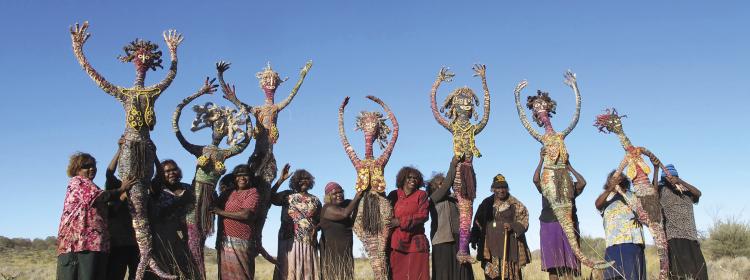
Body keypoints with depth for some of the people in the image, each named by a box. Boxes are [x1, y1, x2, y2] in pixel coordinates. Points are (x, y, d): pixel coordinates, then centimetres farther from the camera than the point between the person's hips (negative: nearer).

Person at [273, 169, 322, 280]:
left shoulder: (315, 200, 14)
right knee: (289, 270, -8)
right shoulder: (287, 195, 8)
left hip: (309, 242, 2)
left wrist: (315, 228, -5)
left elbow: (320, 222, 17)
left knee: (307, 271, 0)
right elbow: (270, 197, -9)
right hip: (289, 240, -2)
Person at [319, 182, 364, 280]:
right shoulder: (328, 208, -14)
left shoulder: (346, 204, 8)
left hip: (346, 250, 7)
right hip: (332, 250, -7)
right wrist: (356, 198, -18)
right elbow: (345, 213, -29)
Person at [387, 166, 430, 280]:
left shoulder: (421, 194, 6)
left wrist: (400, 222, -11)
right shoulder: (394, 195, 10)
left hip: (416, 243, -1)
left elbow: (423, 215, -6)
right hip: (397, 242, 1)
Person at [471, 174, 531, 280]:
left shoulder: (515, 204, 7)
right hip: (491, 245, 1)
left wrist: (513, 226, -18)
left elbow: (524, 220, 0)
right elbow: (478, 223, 12)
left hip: (509, 244, -1)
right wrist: (475, 239, 6)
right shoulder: (487, 204, 11)